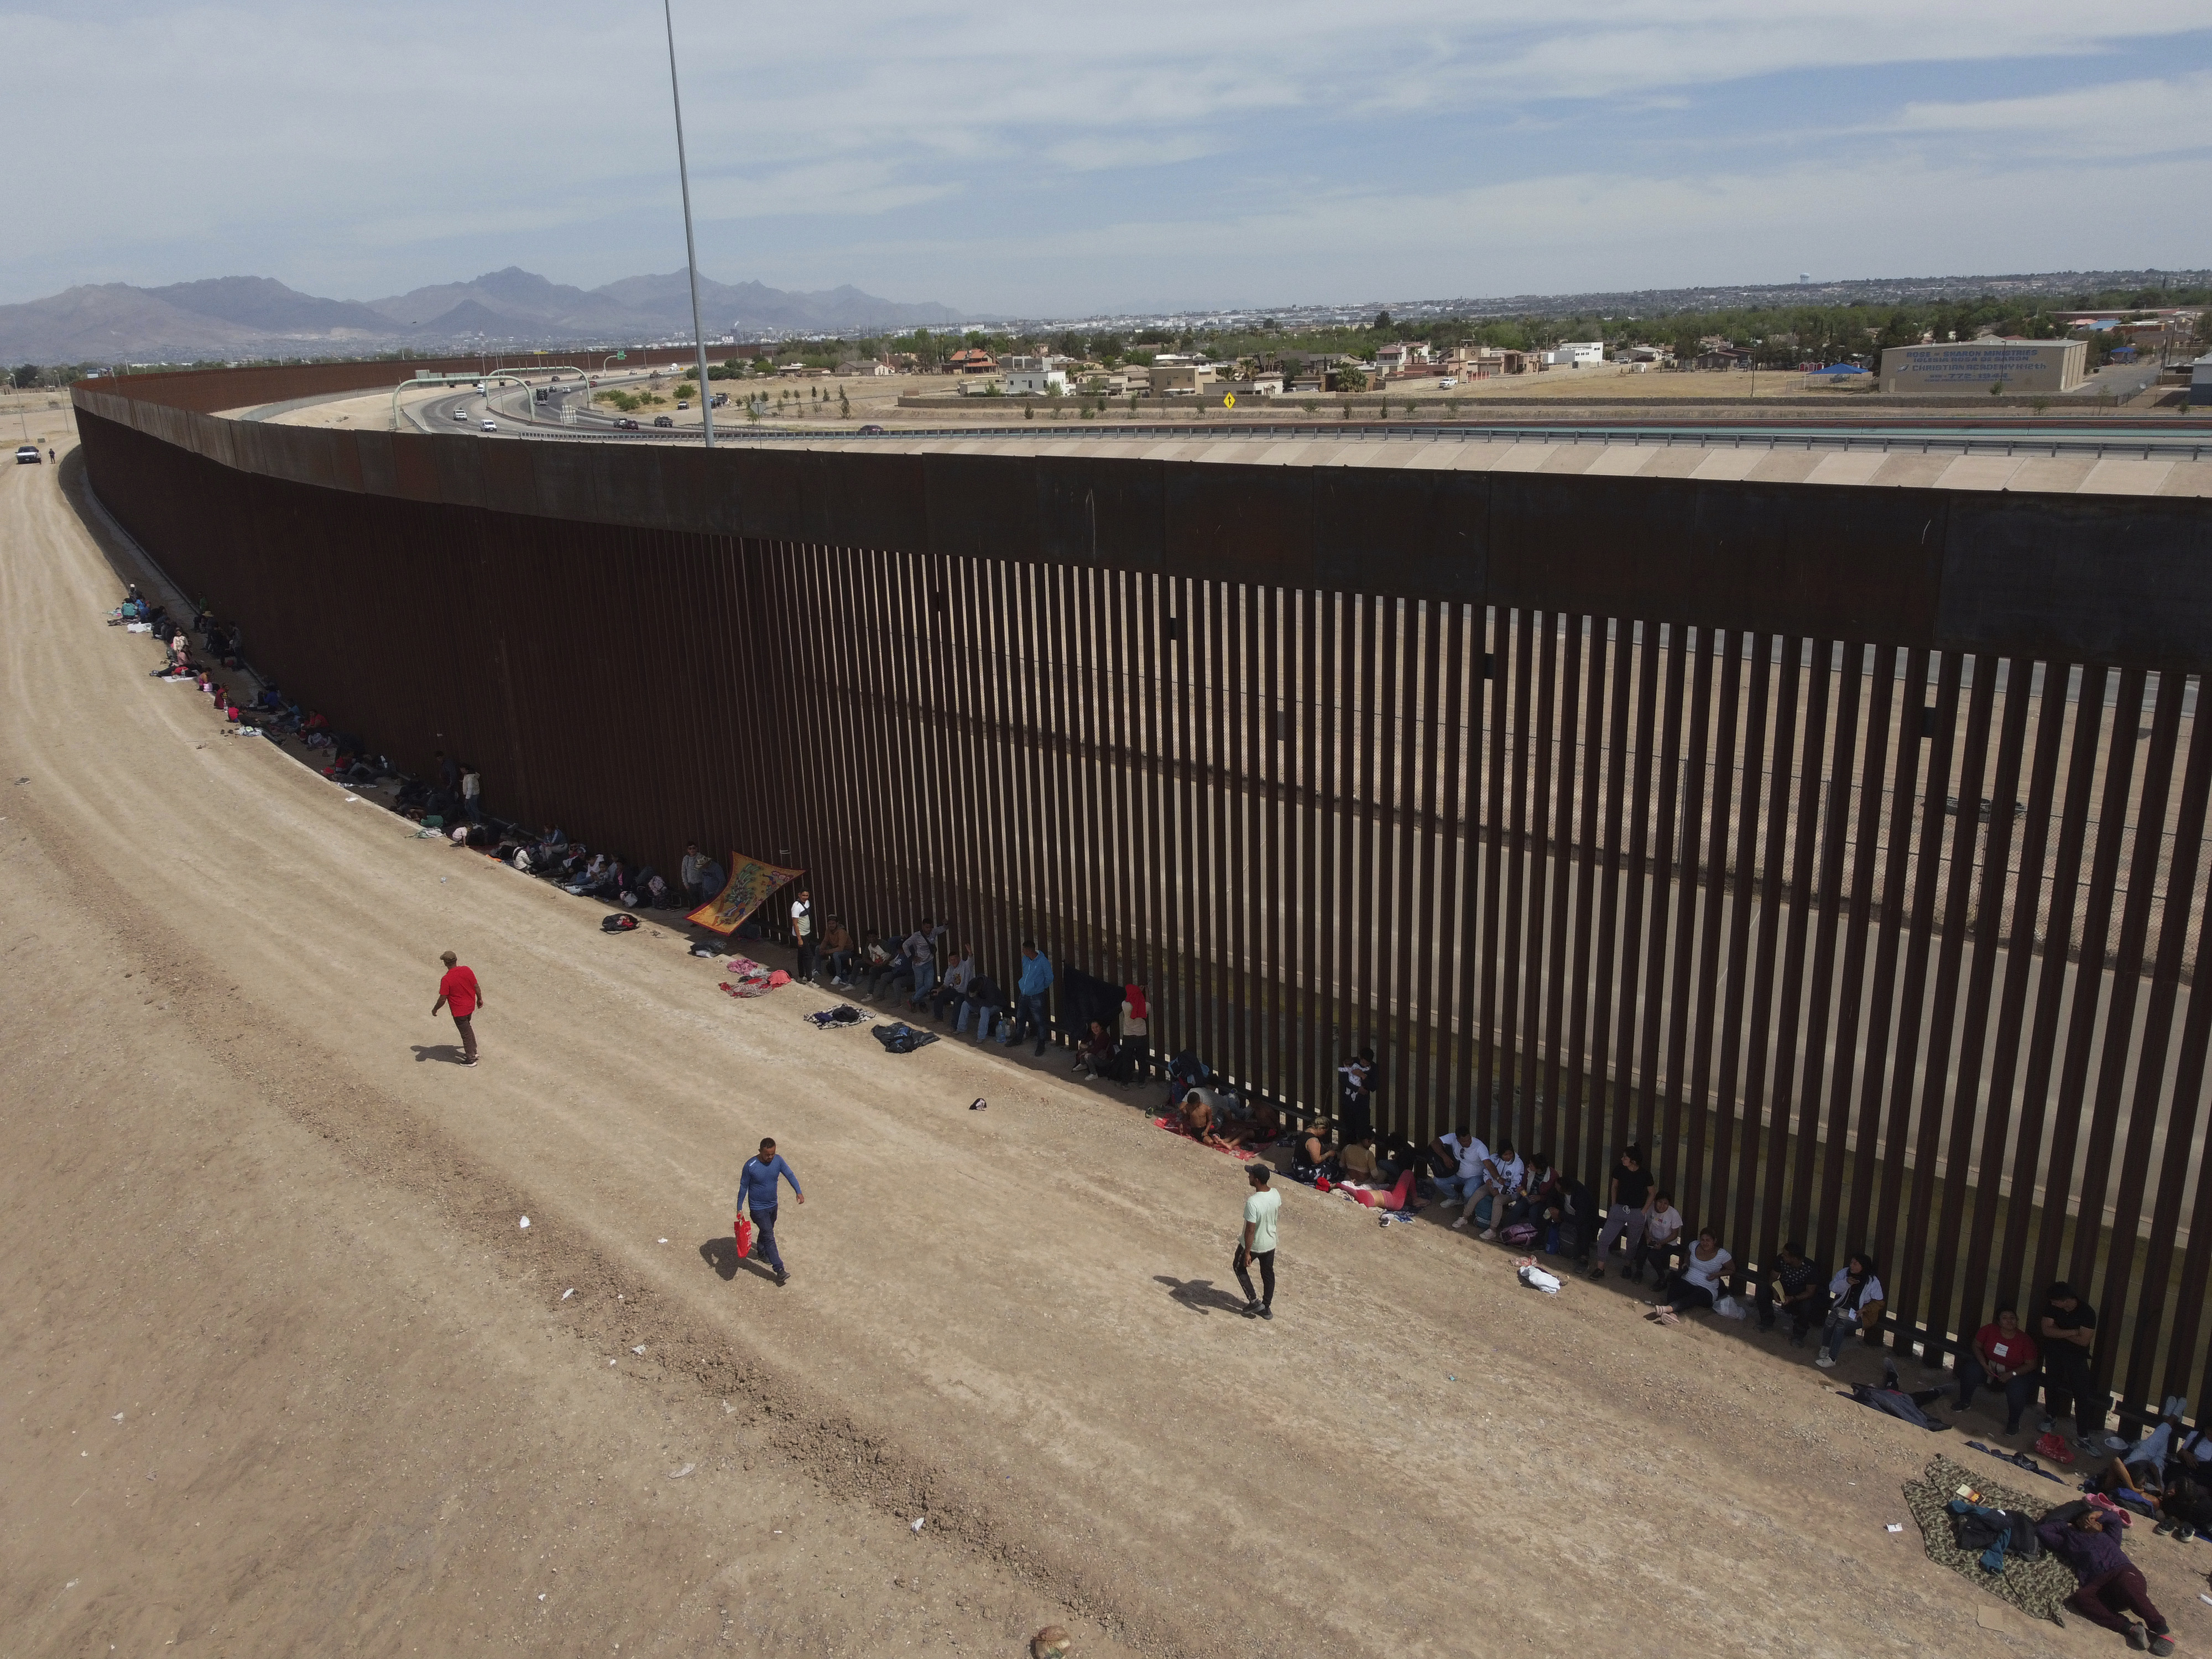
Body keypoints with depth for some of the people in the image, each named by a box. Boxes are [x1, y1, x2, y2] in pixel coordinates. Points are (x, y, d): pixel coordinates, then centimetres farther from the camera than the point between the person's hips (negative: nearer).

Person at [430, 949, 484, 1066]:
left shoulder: (446, 980, -26)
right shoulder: (467, 970, -10)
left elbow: (443, 999, -21)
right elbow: (477, 987, 0)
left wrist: (435, 1009, -2)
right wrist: (480, 999, 16)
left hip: (459, 1011, -6)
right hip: (471, 1006, 6)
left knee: (466, 1034, 8)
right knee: (468, 1028, 28)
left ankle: (470, 1059, 22)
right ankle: (473, 1052, 39)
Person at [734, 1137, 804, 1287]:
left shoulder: (778, 1160, -11)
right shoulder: (750, 1166, -24)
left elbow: (790, 1175, -14)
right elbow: (743, 1187, -13)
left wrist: (798, 1192, -30)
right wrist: (740, 1208, -9)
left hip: (773, 1205, 6)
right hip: (758, 1209, -6)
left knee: (767, 1231, 27)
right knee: (769, 1237, -7)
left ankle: (762, 1253, 53)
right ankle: (779, 1270, -5)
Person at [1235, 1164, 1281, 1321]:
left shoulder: (1253, 1202, -35)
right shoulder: (1275, 1194, -13)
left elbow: (1250, 1230, -30)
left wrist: (1247, 1252, -21)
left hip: (1254, 1244, -6)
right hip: (1270, 1243, 6)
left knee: (1239, 1267, 21)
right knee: (1268, 1273, 23)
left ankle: (1254, 1301, 21)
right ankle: (1267, 1308, 35)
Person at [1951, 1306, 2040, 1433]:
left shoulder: (2025, 1340, -16)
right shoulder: (1989, 1330, -12)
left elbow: (2031, 1365, -11)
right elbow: (1977, 1347, -2)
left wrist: (2012, 1374, -22)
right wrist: (1984, 1365, -17)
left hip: (2015, 1374, -2)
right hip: (1989, 1368, 2)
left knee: (2017, 1388, -34)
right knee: (1971, 1369, -26)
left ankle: (2014, 1422, -7)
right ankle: (1965, 1401, 1)